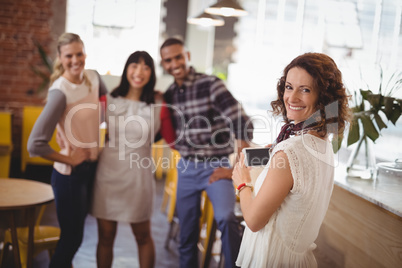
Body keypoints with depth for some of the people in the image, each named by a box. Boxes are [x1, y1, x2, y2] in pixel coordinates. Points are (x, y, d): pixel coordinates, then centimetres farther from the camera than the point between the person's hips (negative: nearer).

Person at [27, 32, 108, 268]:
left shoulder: (93, 78, -3)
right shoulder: (60, 92, -23)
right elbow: (35, 145, -28)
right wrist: (68, 159, -16)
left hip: (92, 168, 7)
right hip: (70, 174, -7)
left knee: (75, 232, 22)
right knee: (72, 236, 6)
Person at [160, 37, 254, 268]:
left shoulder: (211, 84, -11)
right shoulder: (169, 94, 6)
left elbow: (244, 125, -15)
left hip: (216, 165, -5)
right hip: (186, 167, 5)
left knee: (225, 217, -28)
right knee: (187, 230, 10)